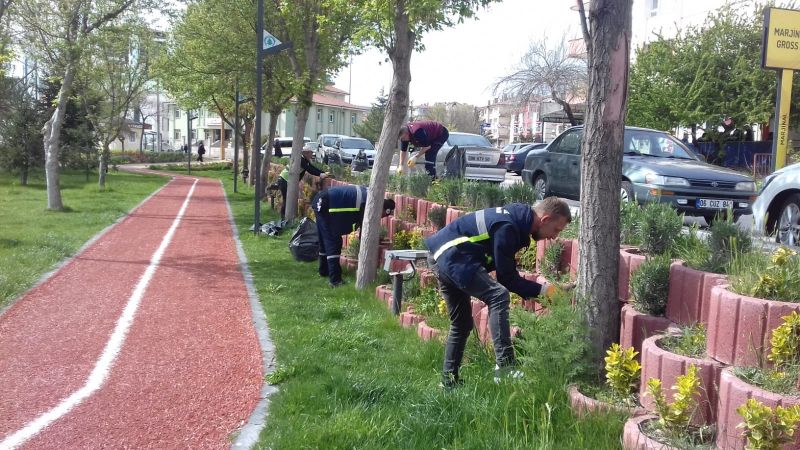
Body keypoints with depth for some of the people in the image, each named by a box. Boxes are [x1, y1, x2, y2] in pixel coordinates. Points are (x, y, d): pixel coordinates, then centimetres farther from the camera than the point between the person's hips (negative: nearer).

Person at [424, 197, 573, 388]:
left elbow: (507, 274, 15)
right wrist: (543, 290, -14)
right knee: (498, 296, -23)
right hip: (452, 258, -11)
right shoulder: (507, 227, -22)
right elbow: (507, 278, -17)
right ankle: (505, 367, -25)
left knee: (461, 325, 17)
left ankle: (449, 380, 25)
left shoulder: (517, 217, 7)